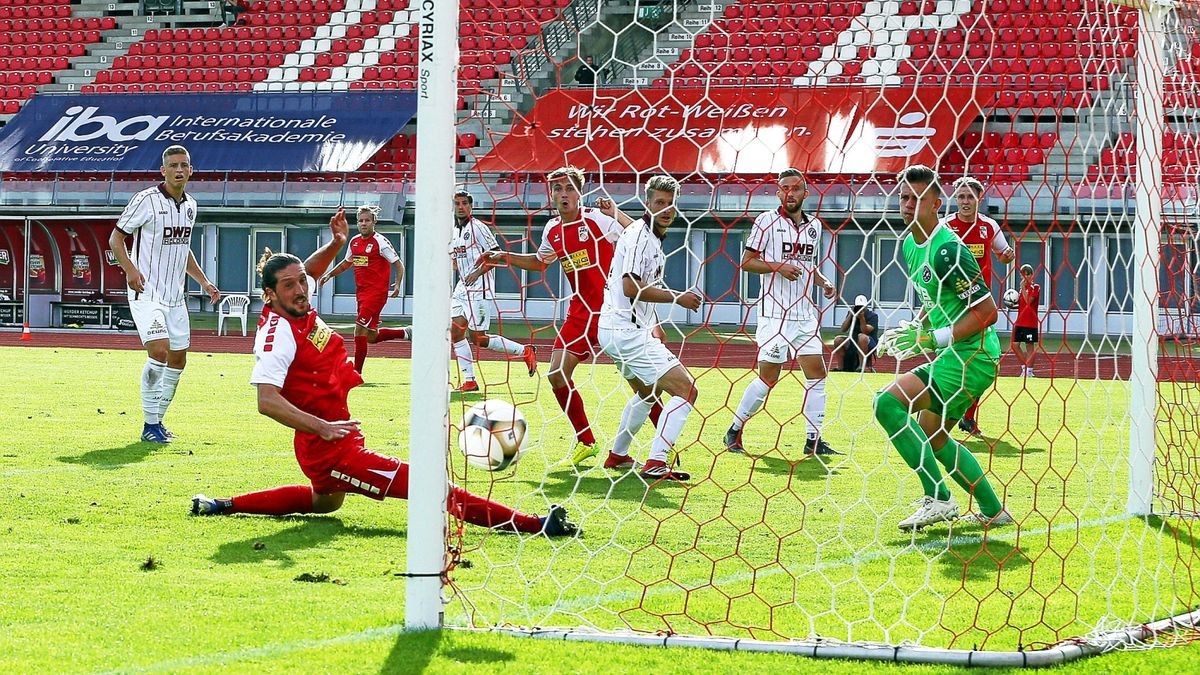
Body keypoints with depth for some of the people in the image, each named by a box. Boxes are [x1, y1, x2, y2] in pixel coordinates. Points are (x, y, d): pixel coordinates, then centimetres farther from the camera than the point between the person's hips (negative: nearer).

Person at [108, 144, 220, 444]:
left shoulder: (190, 205, 12)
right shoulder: (147, 200, -10)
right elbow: (116, 237, -7)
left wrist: (203, 281, 19)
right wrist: (129, 269, -23)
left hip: (175, 295, 8)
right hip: (147, 293, -8)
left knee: (178, 359, 8)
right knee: (159, 350, -20)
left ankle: (157, 420, 21)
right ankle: (150, 424, -13)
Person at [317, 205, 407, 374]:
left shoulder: (380, 242, -9)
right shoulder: (354, 241, 11)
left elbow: (398, 264, -7)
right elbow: (347, 263, 28)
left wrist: (397, 284, -20)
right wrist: (329, 274, 20)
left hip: (376, 292, -8)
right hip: (361, 293, 8)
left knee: (360, 329, -15)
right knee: (371, 337, 12)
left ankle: (356, 373, -10)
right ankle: (405, 333, 33)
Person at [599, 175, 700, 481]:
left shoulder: (653, 237, 16)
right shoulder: (639, 235, -15)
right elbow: (632, 287, -23)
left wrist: (652, 326, 23)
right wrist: (677, 297, -17)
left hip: (631, 329, 11)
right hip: (627, 331, -11)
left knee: (648, 392, 33)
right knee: (686, 390, -16)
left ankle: (617, 455, 41)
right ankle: (656, 463, -23)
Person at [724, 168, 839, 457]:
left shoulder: (814, 225, 13)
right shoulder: (767, 220, -4)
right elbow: (746, 261, -4)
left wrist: (823, 282, 8)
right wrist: (778, 267, -18)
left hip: (805, 312, 6)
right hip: (775, 312, -6)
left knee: (817, 374, 1)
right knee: (768, 377, -5)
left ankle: (813, 439, 6)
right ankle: (734, 430, 10)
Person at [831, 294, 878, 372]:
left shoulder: (872, 316, -10)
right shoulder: (853, 314, 5)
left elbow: (865, 332, -22)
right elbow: (843, 330, -5)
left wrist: (862, 318, -32)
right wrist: (850, 315, -12)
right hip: (853, 343, 5)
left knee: (861, 337, -37)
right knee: (838, 340, -14)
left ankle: (861, 366, -32)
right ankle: (841, 367, -7)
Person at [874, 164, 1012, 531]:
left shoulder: (947, 250, -19)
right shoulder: (911, 245, 12)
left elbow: (987, 310, -21)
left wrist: (932, 338, -22)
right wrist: (916, 328, 7)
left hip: (972, 354, -11)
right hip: (951, 357, 11)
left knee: (888, 402, -19)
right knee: (931, 435, 20)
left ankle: (938, 499, -19)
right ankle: (993, 511, 26)